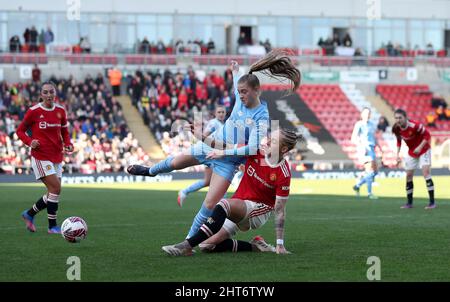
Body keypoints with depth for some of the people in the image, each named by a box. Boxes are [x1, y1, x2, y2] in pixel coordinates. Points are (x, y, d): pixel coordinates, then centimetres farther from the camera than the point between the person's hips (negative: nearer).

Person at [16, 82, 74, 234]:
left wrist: (68, 144, -5)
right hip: (40, 157, -6)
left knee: (53, 192, 7)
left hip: (57, 157, 6)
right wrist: (30, 142, -17)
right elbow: (20, 130, 1)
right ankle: (52, 226, -3)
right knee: (55, 188, -15)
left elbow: (64, 132, 15)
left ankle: (29, 214, 29)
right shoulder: (33, 111, -9)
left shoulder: (61, 111, 4)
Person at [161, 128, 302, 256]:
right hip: (237, 209, 7)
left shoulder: (283, 174, -20)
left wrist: (280, 244, -16)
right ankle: (254, 247, 2)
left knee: (225, 204, -37)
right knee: (206, 245, -7)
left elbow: (280, 211, -17)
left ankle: (187, 245, -42)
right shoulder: (256, 151, -8)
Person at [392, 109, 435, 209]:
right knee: (409, 176, 5)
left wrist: (420, 147, -28)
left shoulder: (414, 126, -30)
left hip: (423, 150, -6)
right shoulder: (396, 128, -12)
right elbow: (399, 141, 6)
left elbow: (427, 135, -20)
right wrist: (397, 154, -1)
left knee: (426, 172, -18)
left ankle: (432, 202, -16)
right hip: (411, 152, 6)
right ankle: (409, 203, 17)